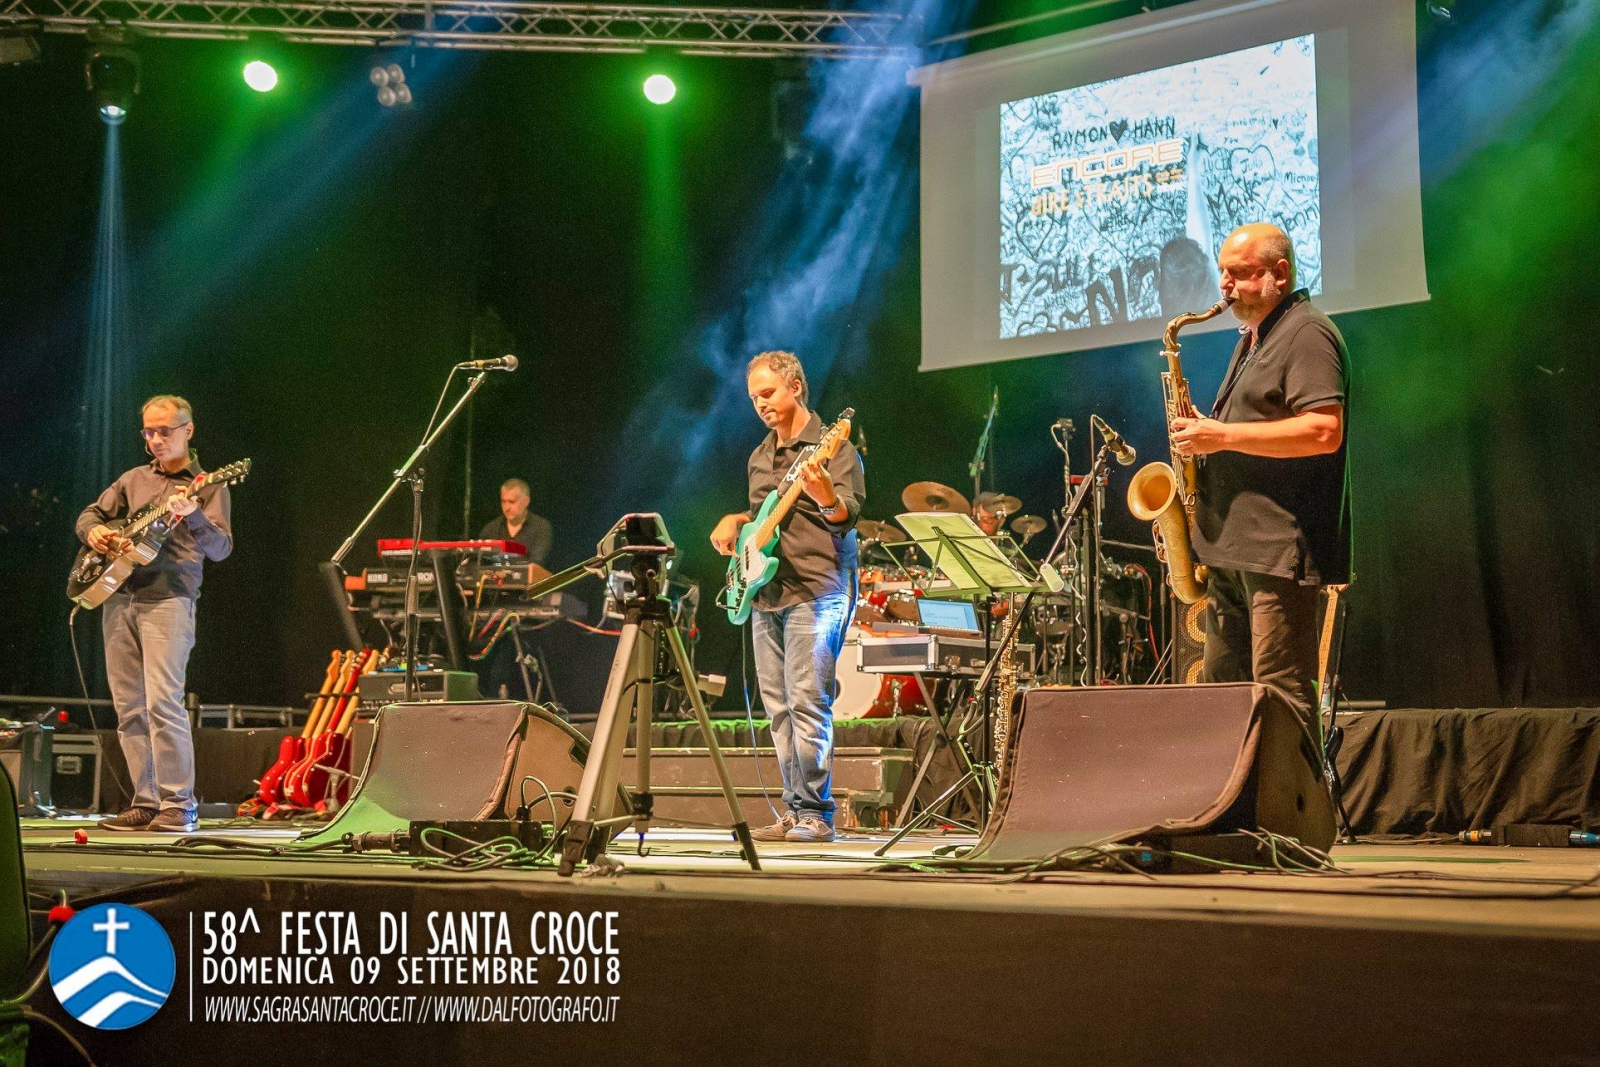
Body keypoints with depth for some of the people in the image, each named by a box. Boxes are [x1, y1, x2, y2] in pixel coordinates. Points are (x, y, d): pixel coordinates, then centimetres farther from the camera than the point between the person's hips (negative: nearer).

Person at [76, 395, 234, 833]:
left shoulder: (208, 486, 4)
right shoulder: (133, 480, 19)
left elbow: (221, 548, -7)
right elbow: (89, 514, 25)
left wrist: (192, 516, -26)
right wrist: (94, 530, 1)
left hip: (168, 600, -6)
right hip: (118, 599, 6)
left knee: (162, 702, -16)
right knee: (129, 709, 5)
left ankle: (178, 806, -14)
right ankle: (147, 802, 10)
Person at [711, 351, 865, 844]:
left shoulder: (832, 447, -5)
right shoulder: (760, 457, 18)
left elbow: (849, 516, -14)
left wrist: (824, 496, -34)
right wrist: (735, 521, 9)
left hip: (816, 590, -8)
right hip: (767, 593, 8)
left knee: (807, 701, -13)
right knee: (778, 707, 6)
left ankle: (816, 814, -12)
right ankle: (794, 811, 11)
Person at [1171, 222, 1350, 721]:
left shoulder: (1307, 334, -8)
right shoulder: (1251, 339, 22)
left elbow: (1324, 432, -21)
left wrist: (1223, 435, -18)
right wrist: (1206, 433, 13)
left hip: (1280, 549, -10)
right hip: (1231, 549, 10)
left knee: (1281, 698, -10)